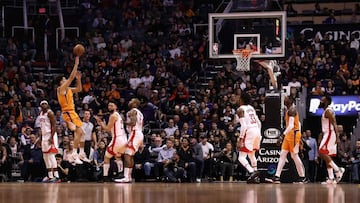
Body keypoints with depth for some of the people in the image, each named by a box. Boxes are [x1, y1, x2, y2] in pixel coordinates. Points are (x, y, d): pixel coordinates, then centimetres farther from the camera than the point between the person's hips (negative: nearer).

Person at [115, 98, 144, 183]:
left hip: (135, 134, -10)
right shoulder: (139, 113, 23)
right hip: (140, 134, 10)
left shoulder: (132, 111, -7)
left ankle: (126, 177, -25)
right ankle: (128, 176, 18)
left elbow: (133, 123, -21)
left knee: (127, 155, -15)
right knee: (130, 156, 17)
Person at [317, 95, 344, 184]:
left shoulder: (328, 111, -12)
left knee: (322, 153, -17)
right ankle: (331, 178, 4)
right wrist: (321, 136, 28)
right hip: (327, 135, 10)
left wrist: (337, 136, -28)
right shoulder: (326, 111, 19)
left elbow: (334, 124, -21)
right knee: (327, 156, 7)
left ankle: (338, 169, -16)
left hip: (330, 134, -10)